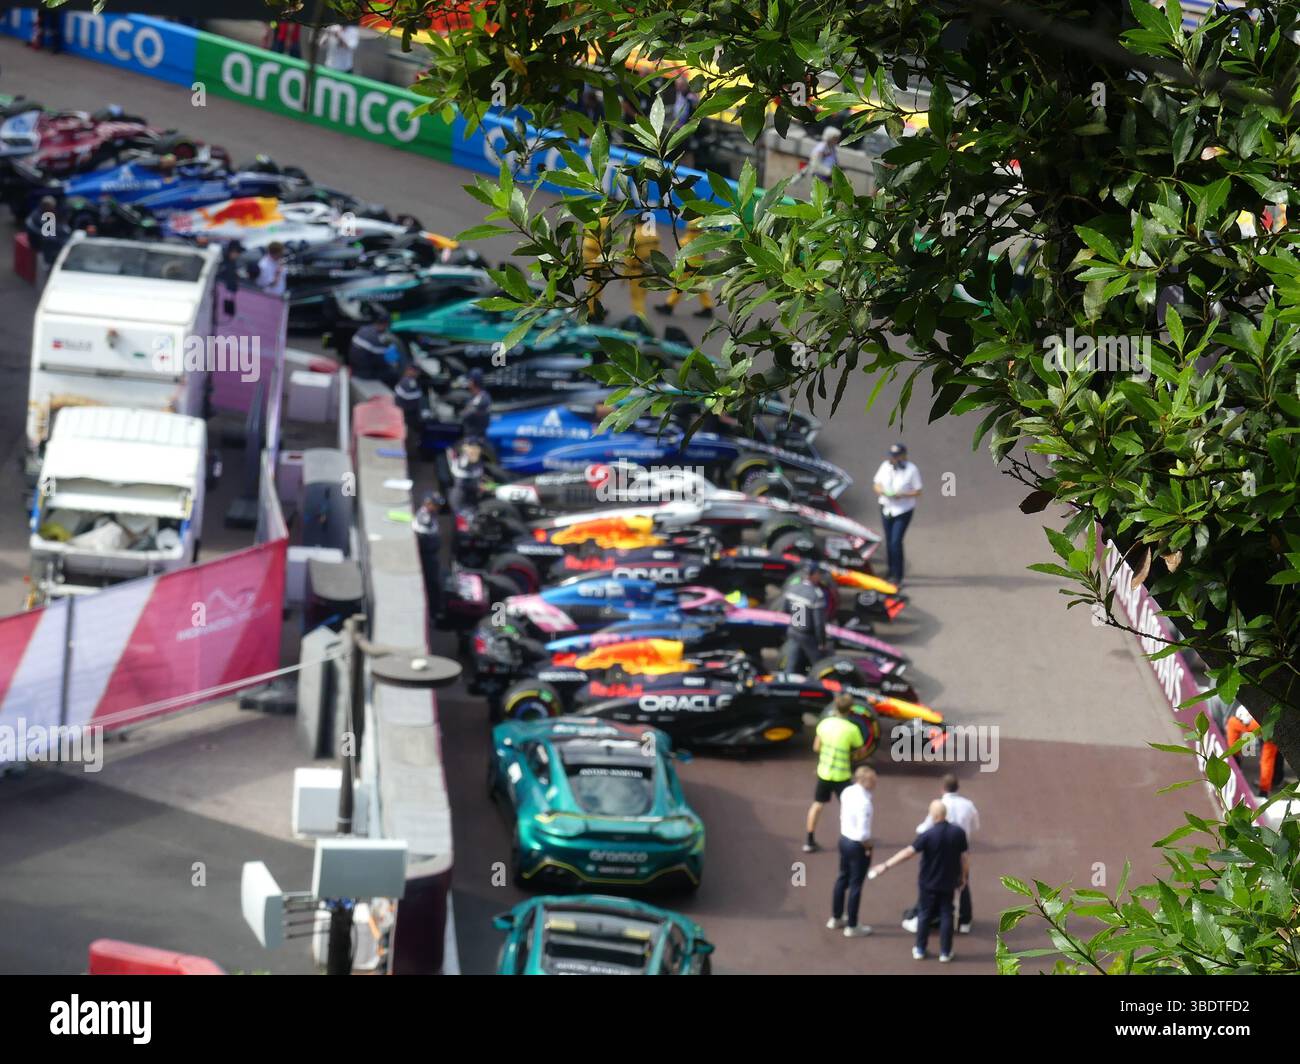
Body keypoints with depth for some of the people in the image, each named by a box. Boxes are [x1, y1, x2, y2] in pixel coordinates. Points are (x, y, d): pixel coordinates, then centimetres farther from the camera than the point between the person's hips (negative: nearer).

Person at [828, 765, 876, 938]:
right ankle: (852, 927, 20)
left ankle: (836, 919, 39)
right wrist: (867, 846, -10)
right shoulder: (864, 803, -30)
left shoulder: (847, 792, -5)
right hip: (858, 846, -8)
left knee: (842, 879, 23)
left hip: (844, 838, 8)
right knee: (856, 885, 7)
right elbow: (863, 834, -28)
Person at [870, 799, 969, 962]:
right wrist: (963, 876, 13)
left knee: (924, 915, 14)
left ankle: (920, 949, 21)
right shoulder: (958, 833, -11)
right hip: (948, 883, 2)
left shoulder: (927, 835, -20)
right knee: (946, 915, 11)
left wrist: (886, 866, -20)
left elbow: (908, 853, -23)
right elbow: (965, 857, -4)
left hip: (928, 883, -2)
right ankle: (945, 952, 14)